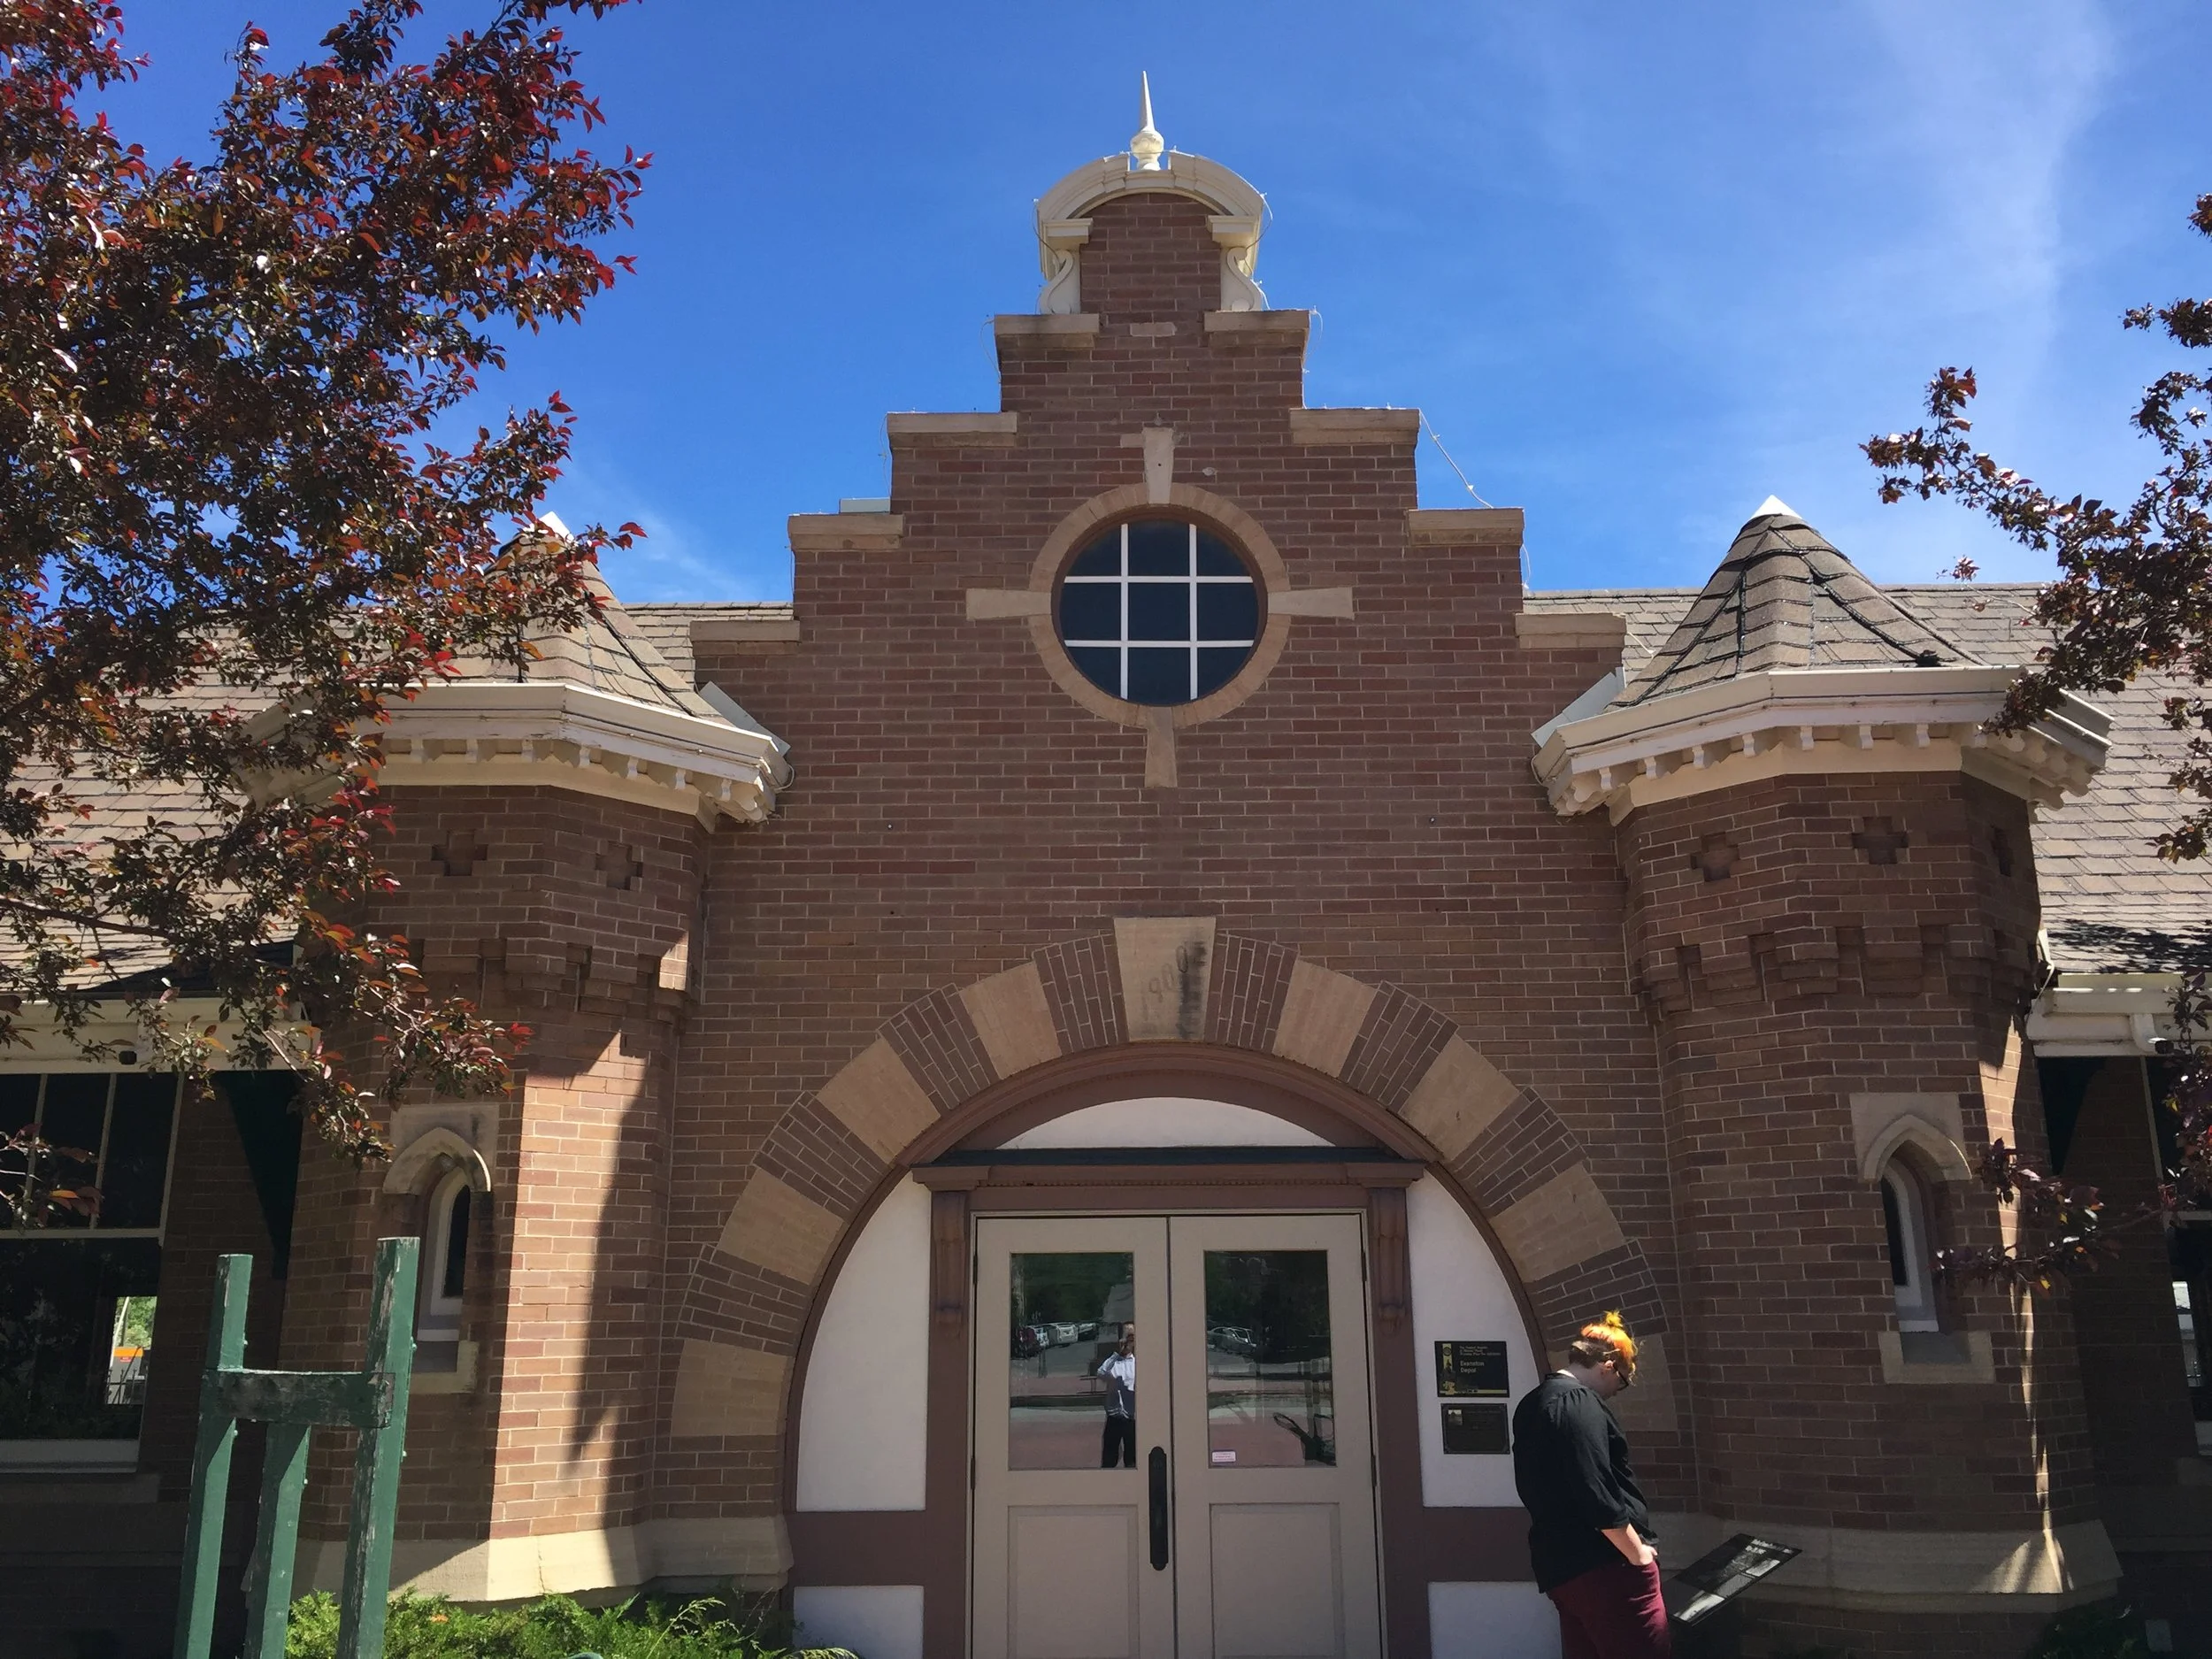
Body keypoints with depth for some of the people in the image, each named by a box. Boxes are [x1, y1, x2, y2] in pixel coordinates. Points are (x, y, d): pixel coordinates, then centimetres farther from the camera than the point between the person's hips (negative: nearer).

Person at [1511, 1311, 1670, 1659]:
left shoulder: (1531, 1406, 16)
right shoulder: (1580, 1402, -13)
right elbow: (1597, 1494, -20)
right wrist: (1638, 1553, -10)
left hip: (1561, 1565, 10)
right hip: (1603, 1565, -10)